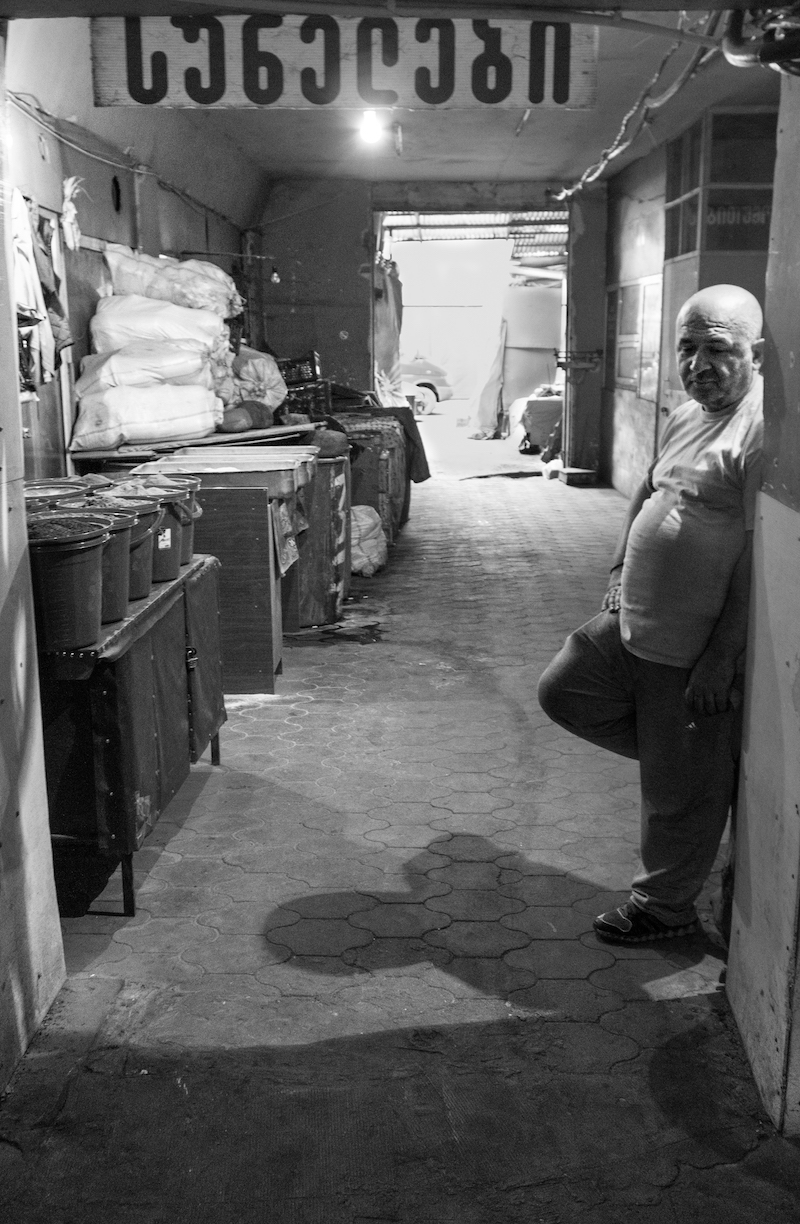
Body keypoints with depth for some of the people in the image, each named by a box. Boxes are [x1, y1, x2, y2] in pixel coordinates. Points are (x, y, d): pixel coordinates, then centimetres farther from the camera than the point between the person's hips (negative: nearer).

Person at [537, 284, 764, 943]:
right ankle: (679, 750, 27)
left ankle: (666, 906, 28)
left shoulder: (764, 431, -20)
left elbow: (761, 556, -23)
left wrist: (720, 660, -22)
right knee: (562, 691, 19)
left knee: (682, 790, 6)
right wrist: (620, 570, 14)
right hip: (631, 624, 9)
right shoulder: (686, 417, 9)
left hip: (694, 652, -9)